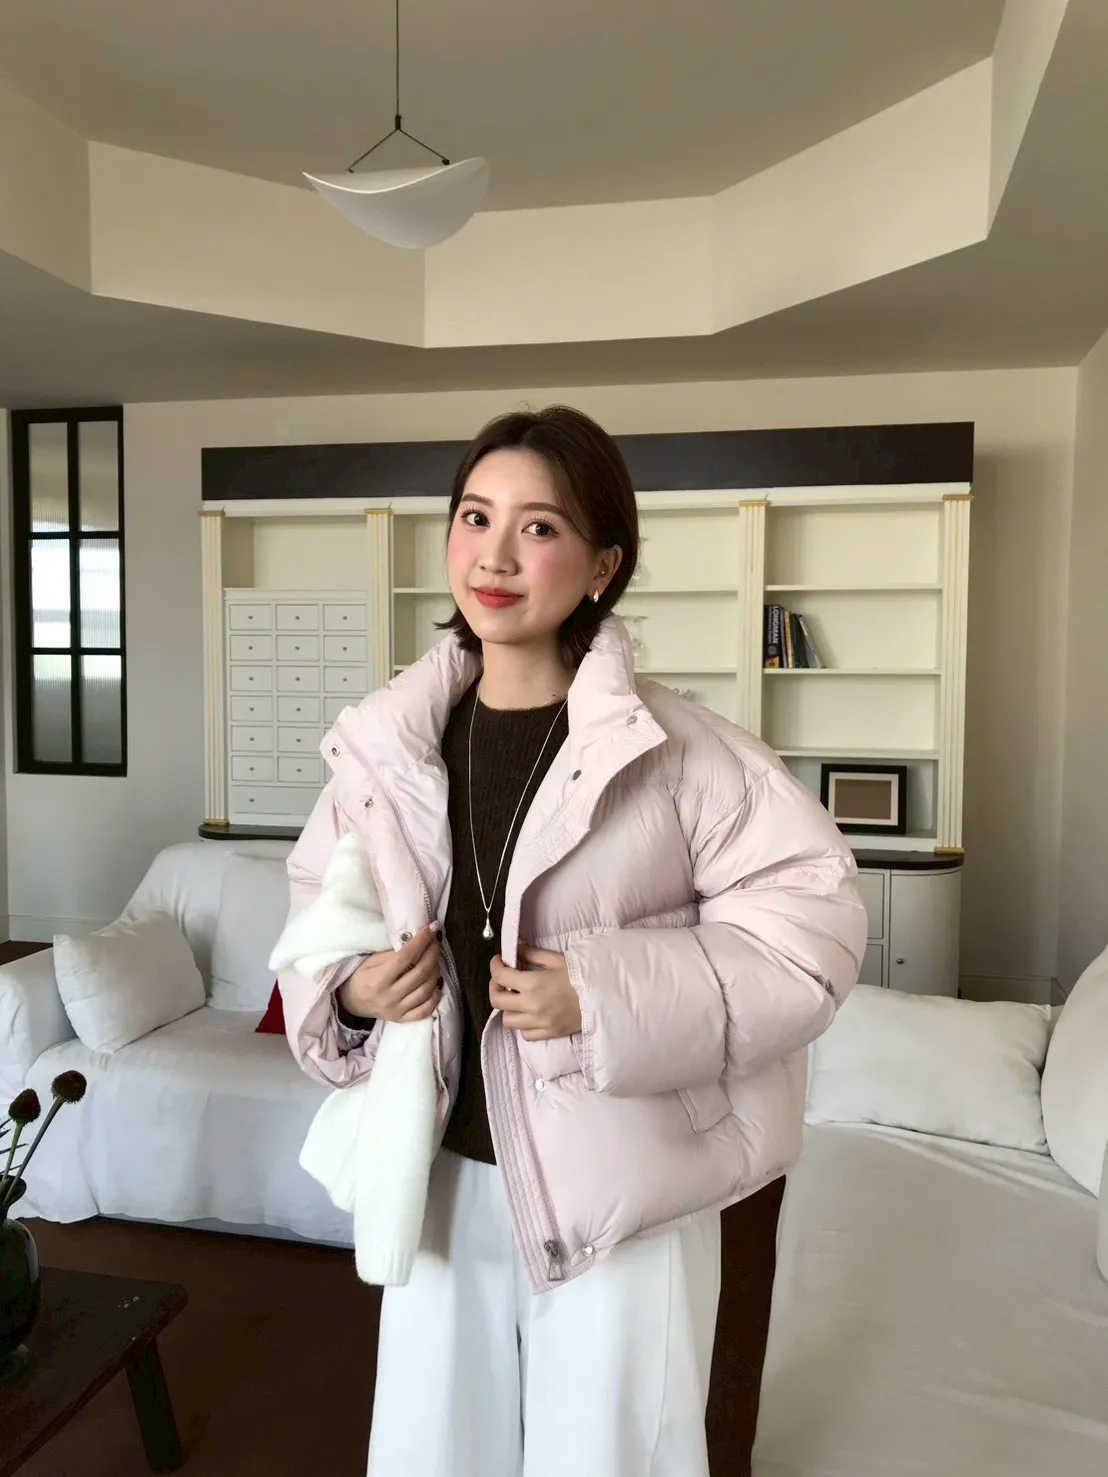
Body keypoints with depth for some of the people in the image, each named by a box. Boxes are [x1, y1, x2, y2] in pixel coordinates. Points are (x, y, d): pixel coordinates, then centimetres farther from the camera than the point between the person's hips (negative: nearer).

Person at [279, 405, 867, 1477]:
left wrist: (610, 997, -23)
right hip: (445, 1170, 4)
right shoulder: (390, 743, -3)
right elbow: (318, 894, 11)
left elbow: (814, 915, -16)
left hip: (615, 1181, -3)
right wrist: (347, 989, -9)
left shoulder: (671, 747, -17)